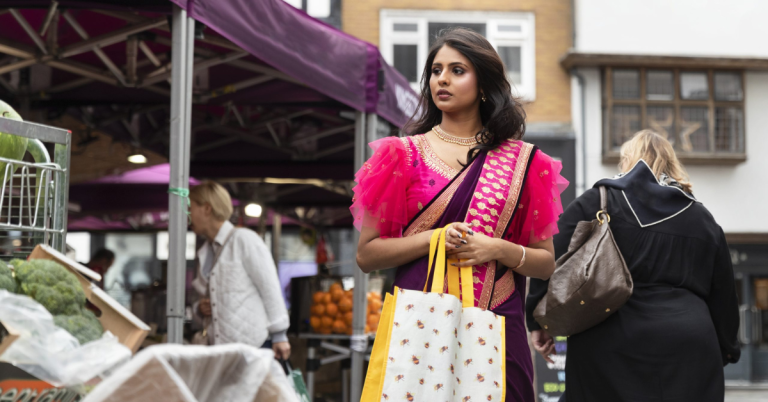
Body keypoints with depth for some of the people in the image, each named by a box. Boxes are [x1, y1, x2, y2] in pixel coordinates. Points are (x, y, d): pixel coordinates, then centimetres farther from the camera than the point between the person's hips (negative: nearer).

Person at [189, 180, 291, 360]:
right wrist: (200, 308, 3)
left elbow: (270, 288, -6)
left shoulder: (244, 239, -4)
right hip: (220, 347, 6)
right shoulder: (204, 252, 18)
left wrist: (279, 335, -9)